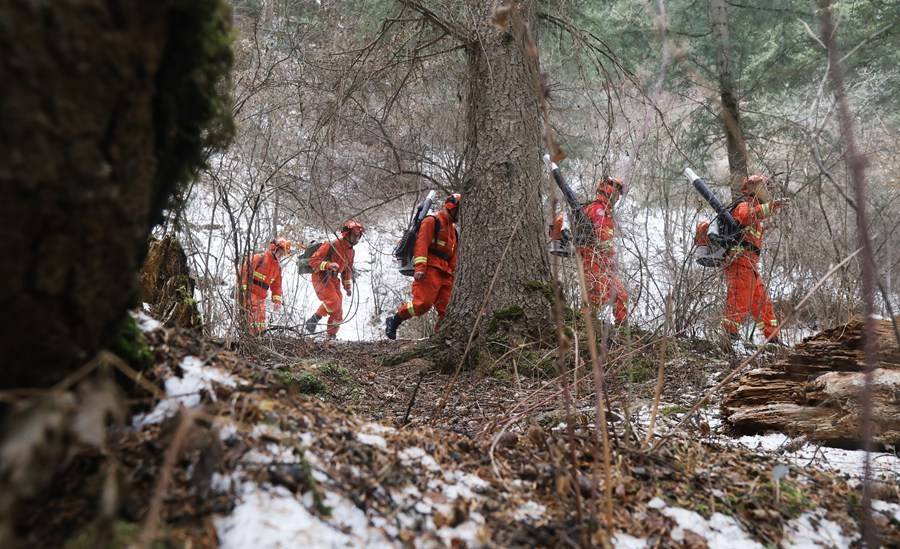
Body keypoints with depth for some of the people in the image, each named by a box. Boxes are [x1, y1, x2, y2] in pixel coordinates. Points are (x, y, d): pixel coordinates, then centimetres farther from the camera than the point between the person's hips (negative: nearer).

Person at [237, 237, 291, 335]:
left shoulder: (278, 267, 15)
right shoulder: (259, 258, -10)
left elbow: (276, 285, 18)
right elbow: (244, 271, -15)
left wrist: (277, 300, 7)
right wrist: (243, 288, -20)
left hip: (261, 297, 8)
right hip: (250, 293, -8)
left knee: (261, 321, 10)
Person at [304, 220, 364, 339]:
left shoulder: (350, 251, 10)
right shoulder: (331, 246, -15)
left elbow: (347, 270, 23)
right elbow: (313, 261, -17)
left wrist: (348, 286, 18)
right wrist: (328, 265, -31)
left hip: (333, 280, 8)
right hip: (321, 278, -8)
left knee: (338, 311, 4)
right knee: (333, 301, -25)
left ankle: (331, 335, 16)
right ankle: (313, 320, -8)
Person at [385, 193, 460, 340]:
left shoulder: (452, 228, 26)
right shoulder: (432, 221, -2)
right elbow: (421, 243, -14)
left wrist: (453, 272, 21)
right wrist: (420, 267, -25)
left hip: (445, 273, 9)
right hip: (430, 269, -9)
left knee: (445, 307, 0)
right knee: (423, 303, -17)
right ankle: (394, 321, -2)